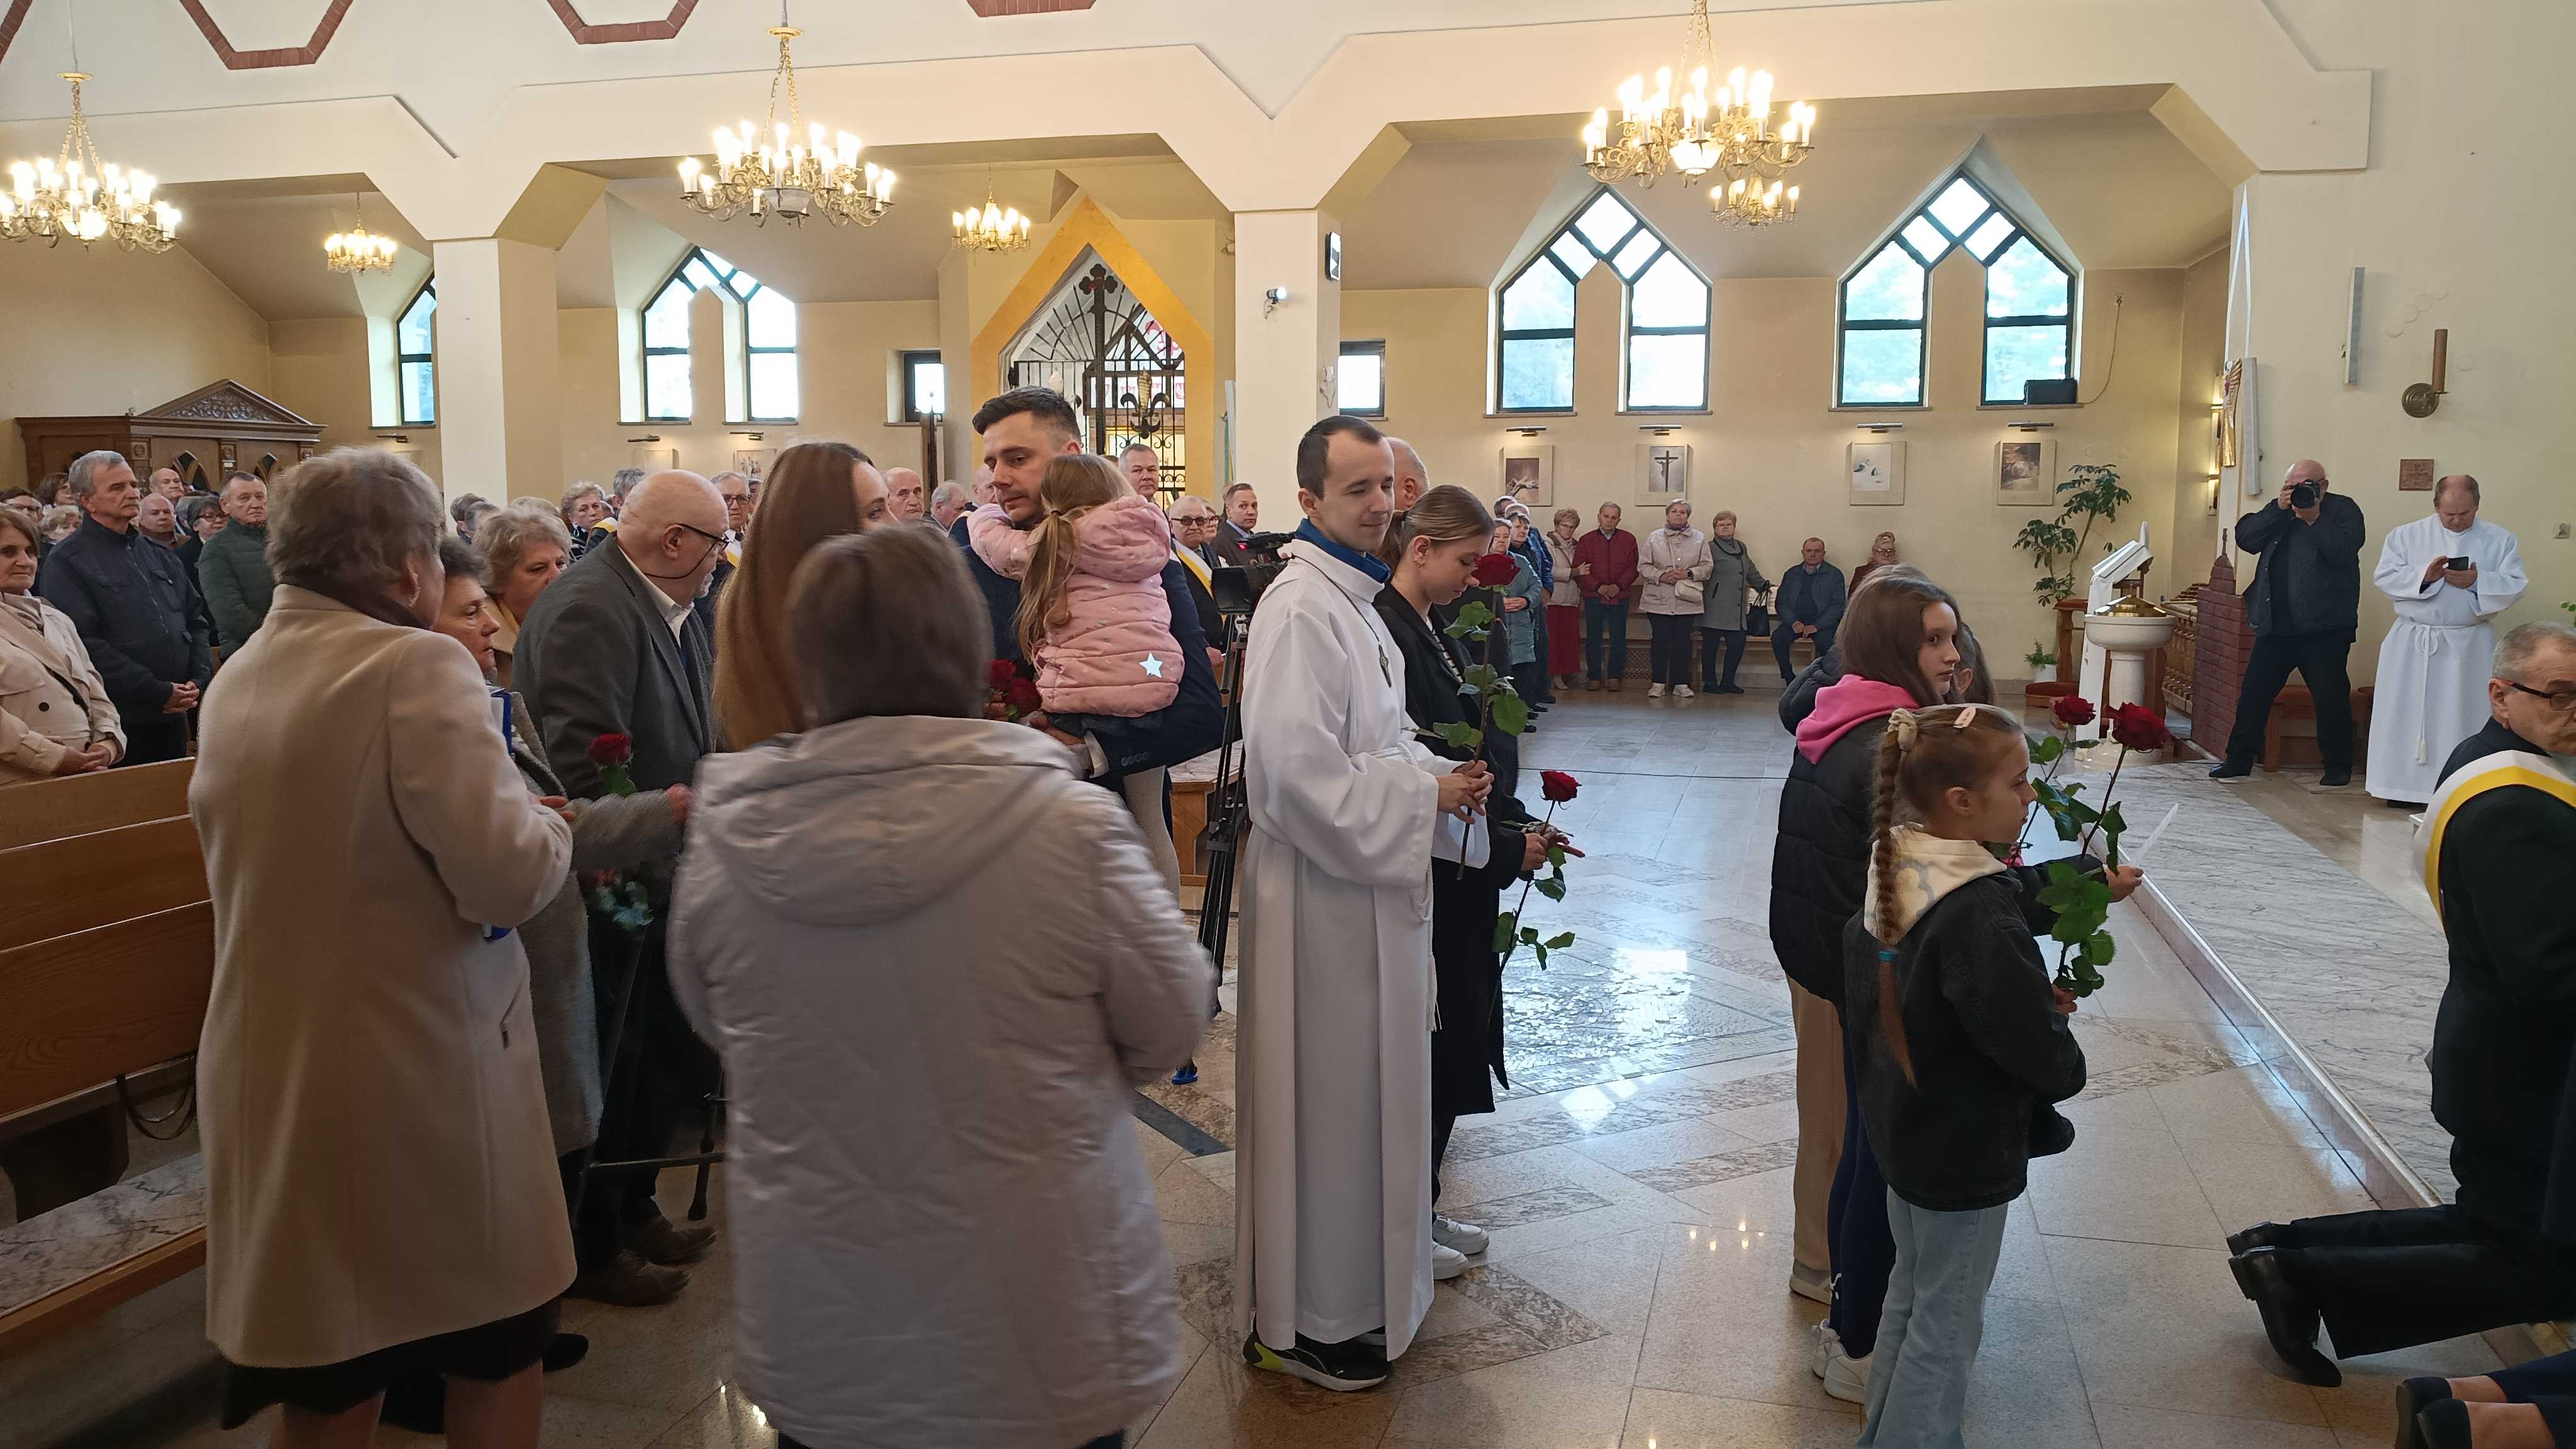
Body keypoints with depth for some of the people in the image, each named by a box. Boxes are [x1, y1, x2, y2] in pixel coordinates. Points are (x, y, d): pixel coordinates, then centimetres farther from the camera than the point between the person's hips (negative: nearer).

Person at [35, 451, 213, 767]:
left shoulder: (159, 556, 16)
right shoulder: (66, 563, -6)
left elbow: (196, 620, 18)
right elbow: (84, 643, -16)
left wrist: (198, 679, 0)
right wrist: (159, 693, -17)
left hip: (174, 716, 6)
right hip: (120, 721, -6)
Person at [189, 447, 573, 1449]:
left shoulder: (234, 682, 8)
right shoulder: (415, 665, -17)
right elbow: (507, 877, -25)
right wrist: (552, 827, -3)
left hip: (273, 1072, 7)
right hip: (424, 1073, -7)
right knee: (494, 1351, 14)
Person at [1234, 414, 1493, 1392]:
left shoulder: (1356, 597, 12)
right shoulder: (1300, 611, -21)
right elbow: (1301, 773, -27)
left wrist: (1438, 776, 1)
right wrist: (1427, 794, -18)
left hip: (1368, 882, 10)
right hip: (1322, 891, -10)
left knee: (1367, 1089, 20)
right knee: (1327, 1100, 3)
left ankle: (1358, 1283, 38)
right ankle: (1310, 1321, 21)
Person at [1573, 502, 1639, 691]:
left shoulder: (1628, 539, 8)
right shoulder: (1586, 540, 5)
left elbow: (1633, 567, 4)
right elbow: (1579, 569, 0)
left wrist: (1618, 586, -10)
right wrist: (1598, 587, -11)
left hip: (1620, 597, 0)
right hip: (1594, 597, 0)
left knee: (1618, 638, 2)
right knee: (1593, 638, 2)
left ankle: (1615, 676, 10)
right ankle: (1594, 677, 10)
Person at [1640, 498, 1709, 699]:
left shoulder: (1699, 538, 10)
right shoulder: (1654, 538, 7)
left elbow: (1706, 567, 6)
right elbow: (1643, 566, 3)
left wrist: (1688, 573, -11)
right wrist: (1661, 576, -13)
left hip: (1686, 600, 1)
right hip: (1658, 600, 0)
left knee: (1682, 641, 0)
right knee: (1660, 641, -1)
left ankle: (1681, 684, 8)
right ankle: (1658, 683, 6)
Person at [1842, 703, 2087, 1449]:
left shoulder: (1894, 874, -3)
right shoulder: (1979, 912, -30)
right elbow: (2037, 1049, -28)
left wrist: (2032, 997, 6)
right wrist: (2067, 1067, -5)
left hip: (1902, 1128, 9)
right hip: (1965, 1151, -9)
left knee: (1911, 1295, 25)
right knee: (1947, 1324, 9)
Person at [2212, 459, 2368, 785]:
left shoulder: (2343, 510, 1)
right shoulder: (2278, 510, 15)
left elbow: (2344, 550, -16)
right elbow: (2246, 538, -1)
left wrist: (2314, 519, -18)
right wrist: (2279, 509, -9)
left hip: (2324, 627, -4)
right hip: (2276, 624, 4)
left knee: (2331, 697, -1)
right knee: (2254, 692, 5)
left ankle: (2338, 766, 12)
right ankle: (2238, 761, 13)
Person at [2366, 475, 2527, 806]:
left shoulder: (2499, 541, 5)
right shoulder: (2405, 536, 5)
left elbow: (2515, 585, -1)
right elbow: (2383, 577, -3)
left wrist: (2477, 580, -17)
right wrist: (2423, 575, -17)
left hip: (2468, 645, 0)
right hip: (2413, 644, 1)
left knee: (2462, 716, 1)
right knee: (2407, 714, 2)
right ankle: (2405, 788, 8)